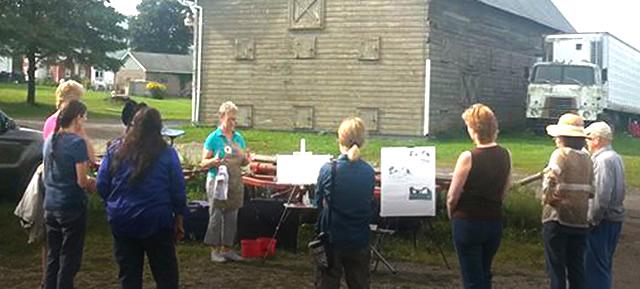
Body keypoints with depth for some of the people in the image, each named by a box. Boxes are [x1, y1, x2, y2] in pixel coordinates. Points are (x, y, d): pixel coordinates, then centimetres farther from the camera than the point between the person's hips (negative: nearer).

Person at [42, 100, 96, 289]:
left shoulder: (51, 140, 7)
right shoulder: (77, 142, -16)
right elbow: (82, 181, -17)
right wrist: (93, 185, 4)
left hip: (50, 206, 7)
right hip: (72, 207, -7)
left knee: (52, 257, 16)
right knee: (69, 261, 3)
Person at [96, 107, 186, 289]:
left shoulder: (116, 150, -1)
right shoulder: (167, 154, -6)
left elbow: (102, 185, 2)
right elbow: (178, 192, -4)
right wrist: (178, 222, 6)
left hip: (122, 222, 2)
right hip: (157, 223, -2)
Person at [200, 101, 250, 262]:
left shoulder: (239, 138, 12)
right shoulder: (213, 138, -4)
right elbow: (203, 163, -4)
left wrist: (246, 159, -5)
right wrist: (214, 161, -24)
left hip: (235, 182, 5)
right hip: (217, 181, -5)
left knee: (232, 217, 8)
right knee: (216, 217, -2)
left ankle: (227, 248, 17)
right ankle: (215, 250, 6)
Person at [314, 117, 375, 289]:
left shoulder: (328, 170, -14)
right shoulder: (369, 172, -7)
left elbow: (319, 202, 0)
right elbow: (370, 206, 5)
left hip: (331, 238, -2)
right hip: (359, 241, 2)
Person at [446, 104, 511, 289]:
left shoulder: (468, 157, -18)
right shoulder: (505, 155, -1)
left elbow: (452, 196, -12)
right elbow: (503, 192, 8)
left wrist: (452, 215, 5)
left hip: (467, 223, -5)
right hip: (495, 222, 5)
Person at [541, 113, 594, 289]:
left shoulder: (561, 154, -10)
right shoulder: (587, 158, 6)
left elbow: (551, 177, -26)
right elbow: (591, 191, 9)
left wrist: (547, 197, -12)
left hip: (558, 218, -5)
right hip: (580, 221, 5)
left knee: (556, 268, 4)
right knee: (577, 267, 14)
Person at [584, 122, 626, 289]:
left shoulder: (603, 160, -18)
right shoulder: (616, 157, 11)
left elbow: (602, 195, -24)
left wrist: (592, 219, -15)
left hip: (602, 221, -9)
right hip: (615, 219, 9)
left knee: (595, 264, -3)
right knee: (605, 263, 17)